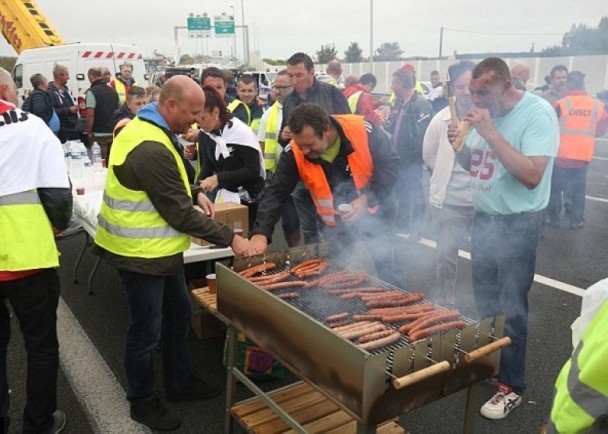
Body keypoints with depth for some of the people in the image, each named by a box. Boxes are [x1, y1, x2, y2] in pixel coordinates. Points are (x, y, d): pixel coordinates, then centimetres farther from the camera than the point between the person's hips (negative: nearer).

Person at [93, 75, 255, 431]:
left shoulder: (147, 128, 6)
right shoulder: (151, 150, -27)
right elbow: (181, 214, -24)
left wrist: (194, 192, 3)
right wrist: (230, 238, -17)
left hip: (159, 249, 10)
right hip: (142, 254, -10)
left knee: (178, 314, 20)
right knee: (147, 331, 7)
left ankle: (180, 382, 38)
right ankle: (143, 402, 28)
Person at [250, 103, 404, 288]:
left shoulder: (364, 132, -28)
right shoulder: (294, 153, -23)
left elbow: (391, 166, -15)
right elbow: (275, 193, -21)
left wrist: (367, 198, -27)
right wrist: (261, 232, -33)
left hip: (374, 213, -1)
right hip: (334, 222, 2)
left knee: (388, 270, 8)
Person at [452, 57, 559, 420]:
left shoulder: (538, 113, -17)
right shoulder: (486, 112, 3)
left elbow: (532, 176, -26)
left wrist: (491, 133, -28)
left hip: (518, 223, -7)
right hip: (484, 217, 7)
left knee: (511, 308, 1)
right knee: (484, 301, 18)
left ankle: (513, 385, 18)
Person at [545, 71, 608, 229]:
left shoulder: (561, 104, -12)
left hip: (561, 154, -2)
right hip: (583, 156, 2)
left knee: (555, 187, 10)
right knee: (578, 188, 13)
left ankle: (553, 218, 15)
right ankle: (576, 220, 18)